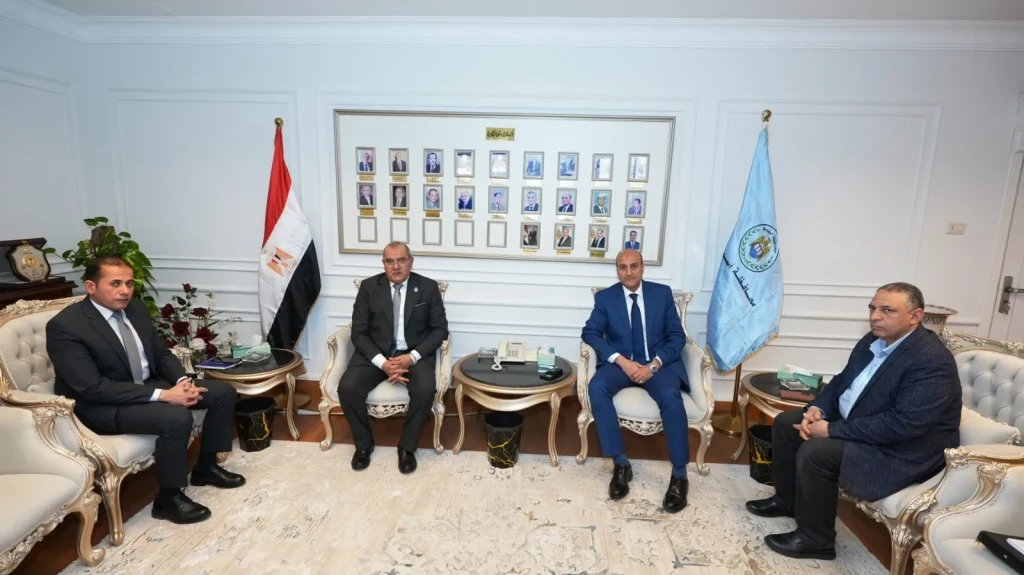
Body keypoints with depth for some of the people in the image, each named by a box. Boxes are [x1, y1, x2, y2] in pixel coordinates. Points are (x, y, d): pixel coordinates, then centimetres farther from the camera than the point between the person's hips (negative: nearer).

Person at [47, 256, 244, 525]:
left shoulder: (136, 309, 2)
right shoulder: (64, 326, -20)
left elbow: (161, 353, 9)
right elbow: (93, 388, -26)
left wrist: (183, 381, -12)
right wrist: (163, 395, -31)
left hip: (149, 385, 8)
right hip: (102, 406, -7)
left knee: (224, 392, -2)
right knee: (177, 417, -33)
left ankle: (206, 466, 15)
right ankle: (168, 498, -10)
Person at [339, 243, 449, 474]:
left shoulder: (428, 287, -1)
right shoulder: (368, 287, 0)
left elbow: (440, 329, -2)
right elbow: (359, 332, -3)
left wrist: (412, 357, -17)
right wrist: (382, 362, -19)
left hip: (414, 354, -1)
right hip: (375, 353, 2)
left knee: (425, 389, -29)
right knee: (347, 387, -22)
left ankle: (407, 446, -3)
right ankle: (363, 444, 5)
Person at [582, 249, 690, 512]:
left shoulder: (662, 293, 5)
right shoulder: (605, 297, 4)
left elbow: (677, 336, 2)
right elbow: (590, 333, -4)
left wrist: (654, 364, -15)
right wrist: (621, 360, -18)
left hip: (659, 363, 0)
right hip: (621, 363, 1)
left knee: (670, 396, -32)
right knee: (596, 387, -30)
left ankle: (679, 475, -16)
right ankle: (621, 464, -19)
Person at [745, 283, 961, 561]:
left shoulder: (932, 360, -25)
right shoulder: (873, 341, 2)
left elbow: (904, 424, -32)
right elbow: (842, 380, 12)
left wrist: (832, 430, -27)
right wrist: (817, 409, -7)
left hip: (903, 450, -9)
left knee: (815, 452, -26)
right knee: (785, 422, 3)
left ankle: (815, 540, -3)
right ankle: (786, 499, 21)